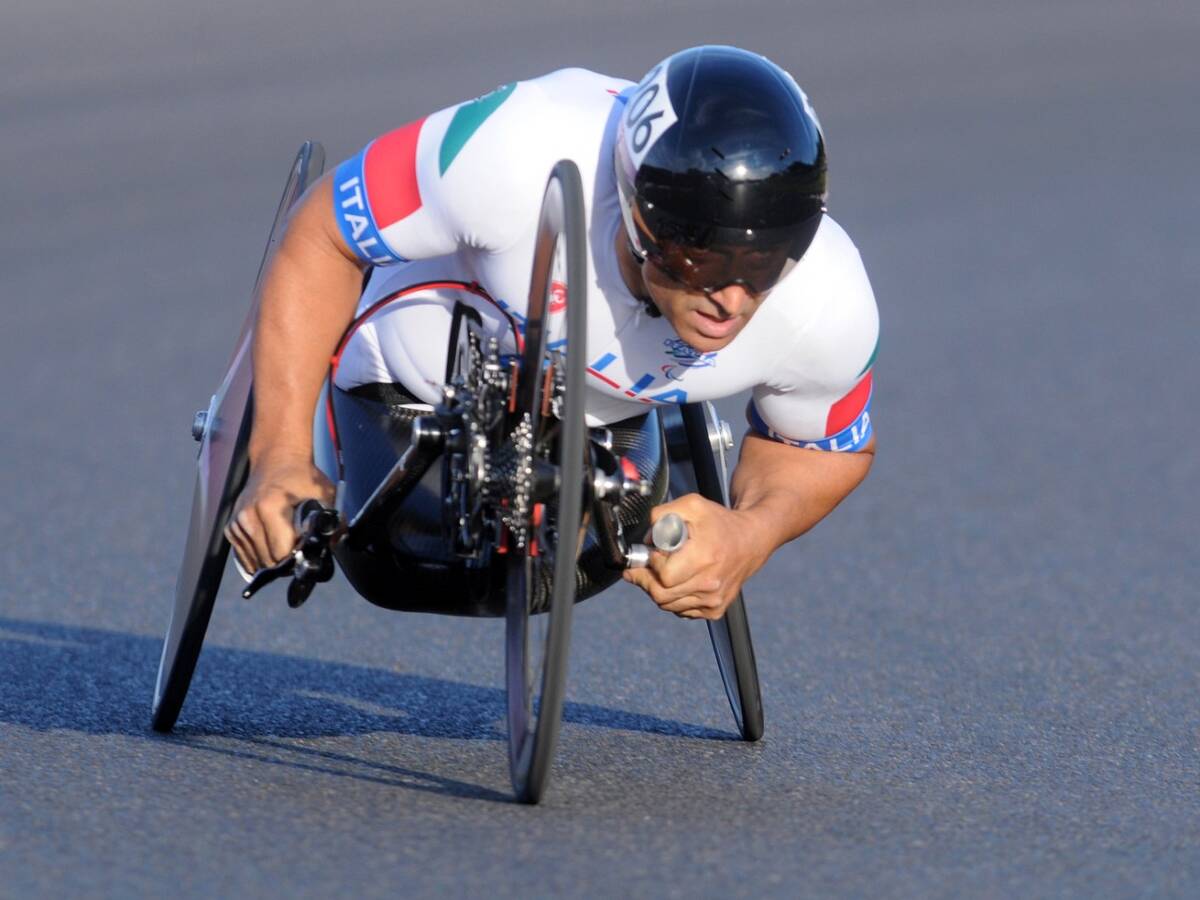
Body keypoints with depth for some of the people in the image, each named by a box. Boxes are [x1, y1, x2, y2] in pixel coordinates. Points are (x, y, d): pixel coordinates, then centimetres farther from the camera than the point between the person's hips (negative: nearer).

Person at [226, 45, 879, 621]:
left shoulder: (830, 310, -38)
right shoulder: (523, 158, -48)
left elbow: (831, 450, -12)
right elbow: (321, 237, -31)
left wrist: (750, 537, -33)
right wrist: (280, 453, -34)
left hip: (604, 424, 3)